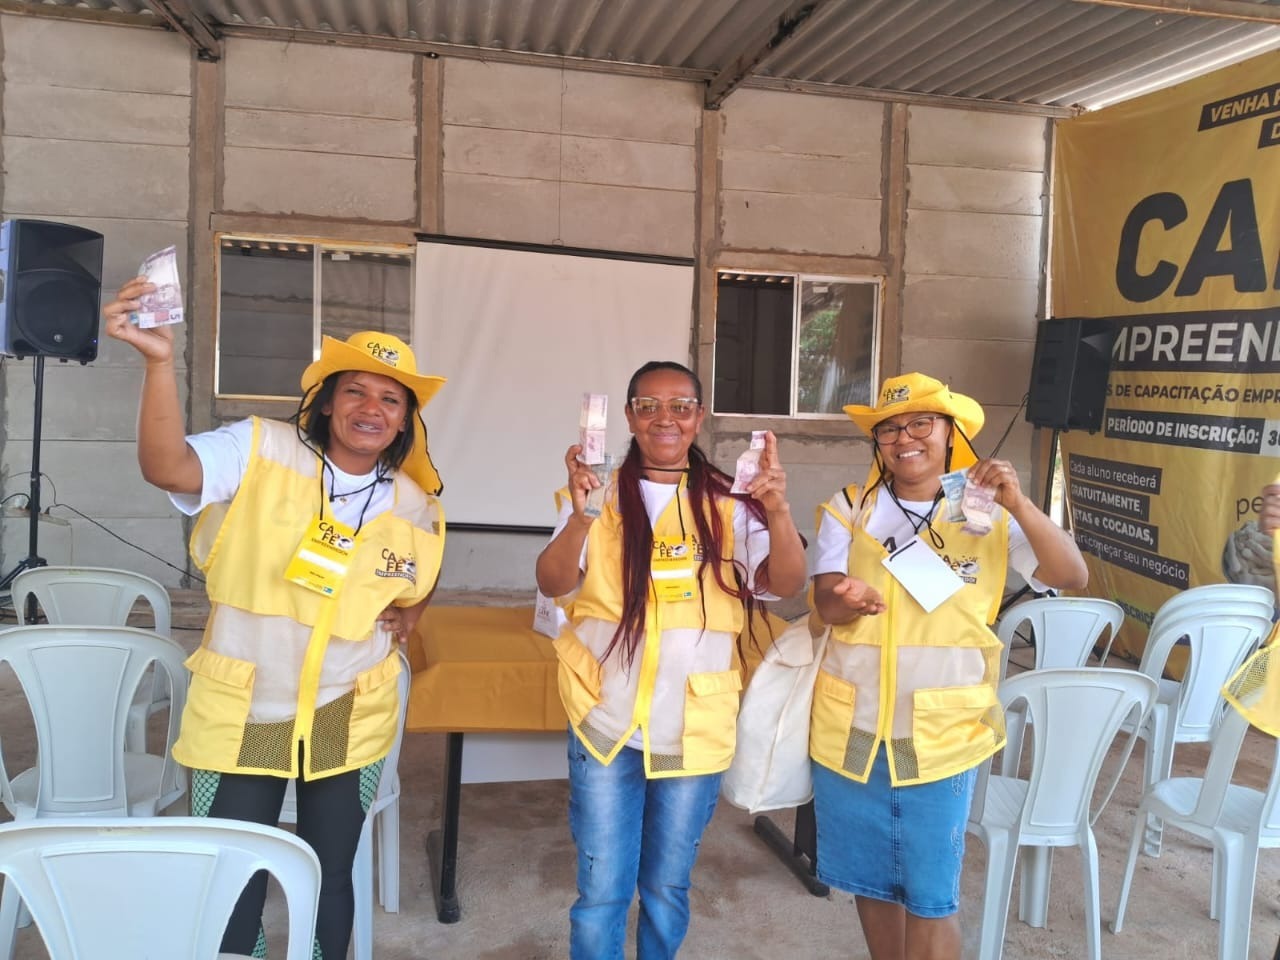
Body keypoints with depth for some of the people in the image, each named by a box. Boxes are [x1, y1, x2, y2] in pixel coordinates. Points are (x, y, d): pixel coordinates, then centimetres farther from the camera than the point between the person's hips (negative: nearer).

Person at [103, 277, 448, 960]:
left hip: (348, 721, 3)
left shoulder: (414, 507, -1)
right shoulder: (260, 453, -12)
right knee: (232, 886, 8)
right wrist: (159, 362, -44)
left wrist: (407, 613, -2)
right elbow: (165, 468, -31)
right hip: (239, 716, -2)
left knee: (330, 879, 15)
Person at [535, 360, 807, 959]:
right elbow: (552, 583, -16)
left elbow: (784, 584, -13)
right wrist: (580, 517, -36)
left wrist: (777, 511, -33)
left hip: (694, 730, 1)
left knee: (667, 890, 17)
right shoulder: (600, 495, -3)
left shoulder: (729, 504, -1)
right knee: (602, 893, 7)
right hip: (606, 725, -1)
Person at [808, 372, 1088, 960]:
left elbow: (1073, 576, -13)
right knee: (870, 882, 17)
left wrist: (1018, 504, -27)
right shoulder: (847, 510, -1)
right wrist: (850, 600, -36)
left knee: (930, 897, 6)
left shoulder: (986, 517, -2)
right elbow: (825, 605, -12)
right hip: (850, 731, 2)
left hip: (941, 737, -1)